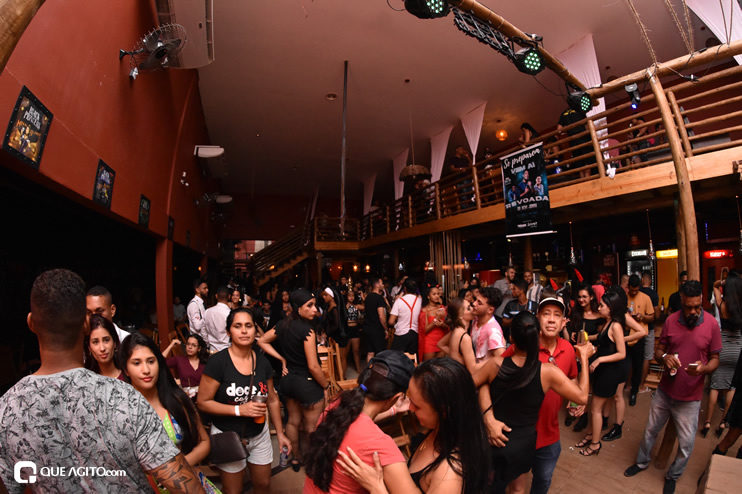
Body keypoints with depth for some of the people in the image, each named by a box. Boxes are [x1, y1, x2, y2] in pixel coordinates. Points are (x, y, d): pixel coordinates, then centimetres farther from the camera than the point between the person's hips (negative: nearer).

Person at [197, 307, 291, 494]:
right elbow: (203, 402, -17)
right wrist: (240, 410, -25)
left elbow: (272, 399, 4)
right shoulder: (217, 362, -19)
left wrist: (280, 433, 4)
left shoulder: (262, 361, -5)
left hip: (259, 435, 4)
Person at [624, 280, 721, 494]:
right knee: (650, 431, 18)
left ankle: (673, 476, 37)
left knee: (686, 443, 11)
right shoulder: (671, 320, -7)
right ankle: (642, 462, 42)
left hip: (690, 398, -2)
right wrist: (664, 357, -20)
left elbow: (715, 360, -4)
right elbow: (658, 351, 3)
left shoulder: (711, 324, -12)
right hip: (664, 391, 2)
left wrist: (703, 368, -25)